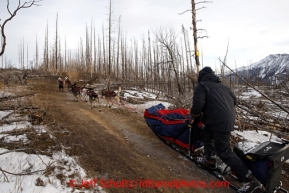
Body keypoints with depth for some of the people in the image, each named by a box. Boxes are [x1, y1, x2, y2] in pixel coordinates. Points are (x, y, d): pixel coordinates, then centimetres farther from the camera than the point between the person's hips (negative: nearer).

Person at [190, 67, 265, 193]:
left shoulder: (202, 86, -4)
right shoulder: (222, 86, 19)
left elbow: (198, 104, -18)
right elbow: (234, 100, 23)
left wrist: (195, 115, 2)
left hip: (219, 122, -9)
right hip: (228, 119, 9)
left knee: (224, 152, -3)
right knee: (206, 135, 26)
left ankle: (251, 181, -2)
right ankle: (210, 159, 36)